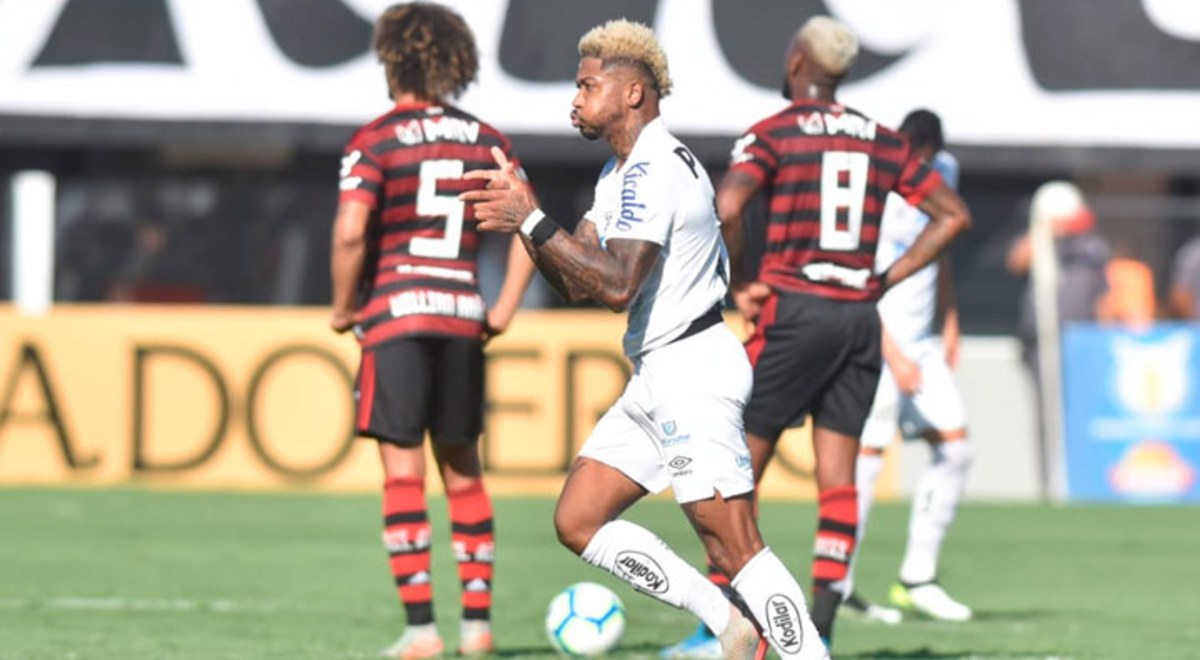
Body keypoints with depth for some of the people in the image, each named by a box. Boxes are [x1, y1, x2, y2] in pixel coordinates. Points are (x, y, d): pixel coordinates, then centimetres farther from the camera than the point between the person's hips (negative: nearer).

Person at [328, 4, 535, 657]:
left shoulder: (375, 141, -6)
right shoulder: (485, 141, 9)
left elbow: (350, 234, -17)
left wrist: (342, 308, -3)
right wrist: (504, 310, 9)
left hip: (394, 315, -4)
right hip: (463, 318, 4)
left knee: (403, 473, -3)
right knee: (463, 473, 14)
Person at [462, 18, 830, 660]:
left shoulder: (652, 170, -16)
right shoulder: (622, 172, 16)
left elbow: (616, 286, -26)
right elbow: (576, 283, 15)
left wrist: (532, 221, -23)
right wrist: (522, 212, 3)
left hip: (692, 371, -11)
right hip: (655, 377, 11)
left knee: (733, 546, -12)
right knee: (577, 522, 7)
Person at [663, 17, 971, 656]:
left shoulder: (771, 134, -4)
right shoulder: (882, 141, 10)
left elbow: (725, 211, -20)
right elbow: (952, 215, 13)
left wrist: (739, 286, -7)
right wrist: (888, 277, 10)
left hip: (794, 310, -4)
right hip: (860, 315, 4)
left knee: (741, 467, 2)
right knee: (837, 475, 6)